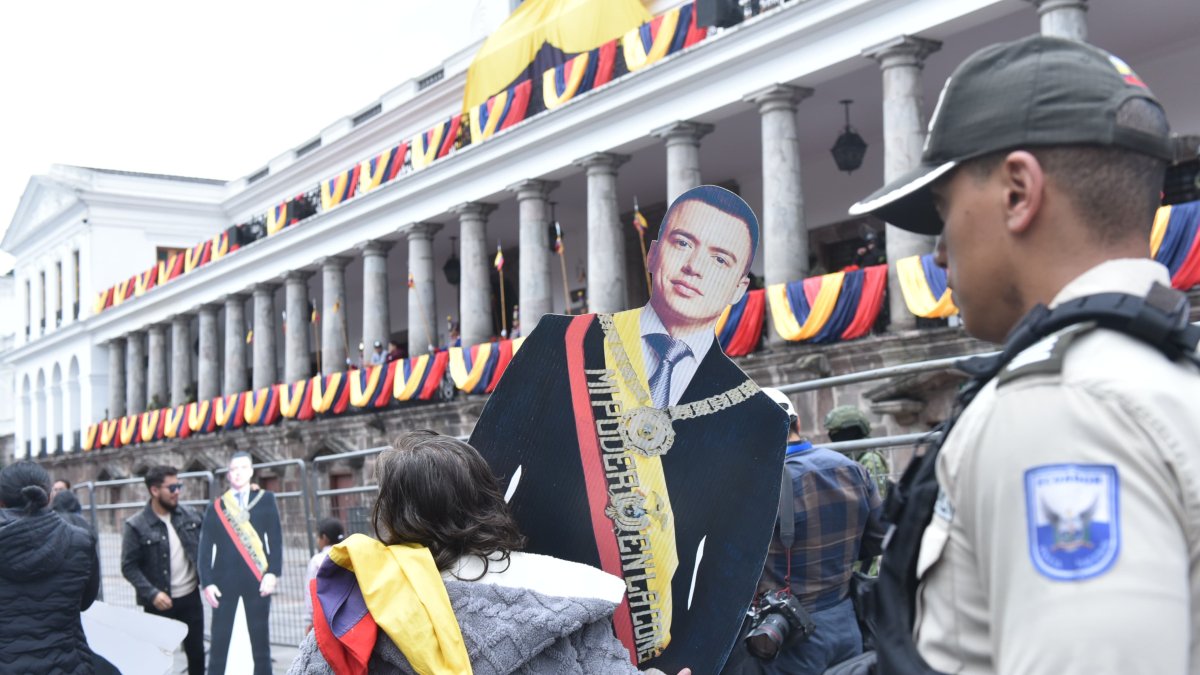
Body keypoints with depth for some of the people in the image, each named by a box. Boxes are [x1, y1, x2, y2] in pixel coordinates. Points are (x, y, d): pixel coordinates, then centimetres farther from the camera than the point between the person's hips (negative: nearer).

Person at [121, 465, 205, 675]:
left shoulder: (188, 514, 2)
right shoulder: (136, 526, -12)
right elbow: (129, 567, -12)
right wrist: (152, 594, -21)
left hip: (191, 597, 4)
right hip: (160, 602, -4)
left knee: (196, 651, 14)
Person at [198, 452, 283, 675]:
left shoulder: (265, 500, 8)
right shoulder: (217, 506, 9)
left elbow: (276, 539, 2)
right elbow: (205, 547, 4)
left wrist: (272, 572, -10)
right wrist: (207, 582, -7)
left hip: (257, 579, 0)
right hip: (224, 580, 0)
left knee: (260, 640, 3)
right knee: (219, 640, -1)